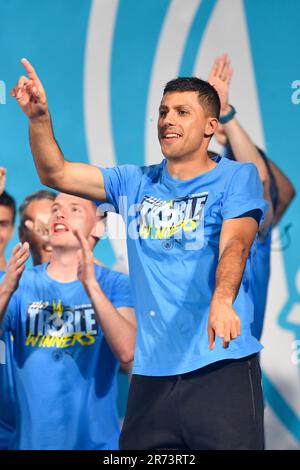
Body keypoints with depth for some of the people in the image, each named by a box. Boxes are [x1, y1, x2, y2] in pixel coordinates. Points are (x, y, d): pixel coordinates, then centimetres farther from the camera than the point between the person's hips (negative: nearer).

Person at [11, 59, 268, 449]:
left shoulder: (237, 177, 2)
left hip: (221, 365, -4)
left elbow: (234, 245, -14)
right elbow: (55, 173, 12)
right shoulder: (135, 184, 16)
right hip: (152, 371, 4)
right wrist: (39, 118, -6)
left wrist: (222, 302, -33)